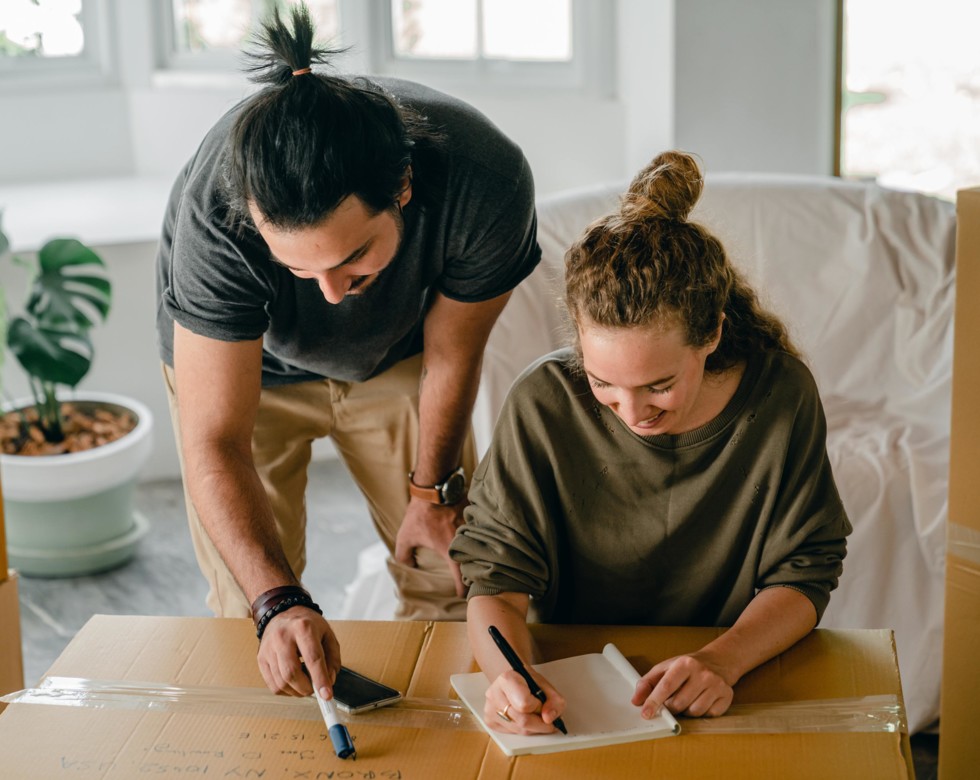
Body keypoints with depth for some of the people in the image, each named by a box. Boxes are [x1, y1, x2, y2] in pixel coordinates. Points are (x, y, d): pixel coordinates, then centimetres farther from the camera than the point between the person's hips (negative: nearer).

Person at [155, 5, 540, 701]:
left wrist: (432, 491, -3)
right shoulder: (215, 213, -42)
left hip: (395, 353, 2)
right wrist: (278, 604, -51)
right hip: (244, 362, -1)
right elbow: (214, 442, -38)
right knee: (248, 611, -7)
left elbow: (452, 354, -18)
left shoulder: (487, 181, -38)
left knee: (451, 573, 2)